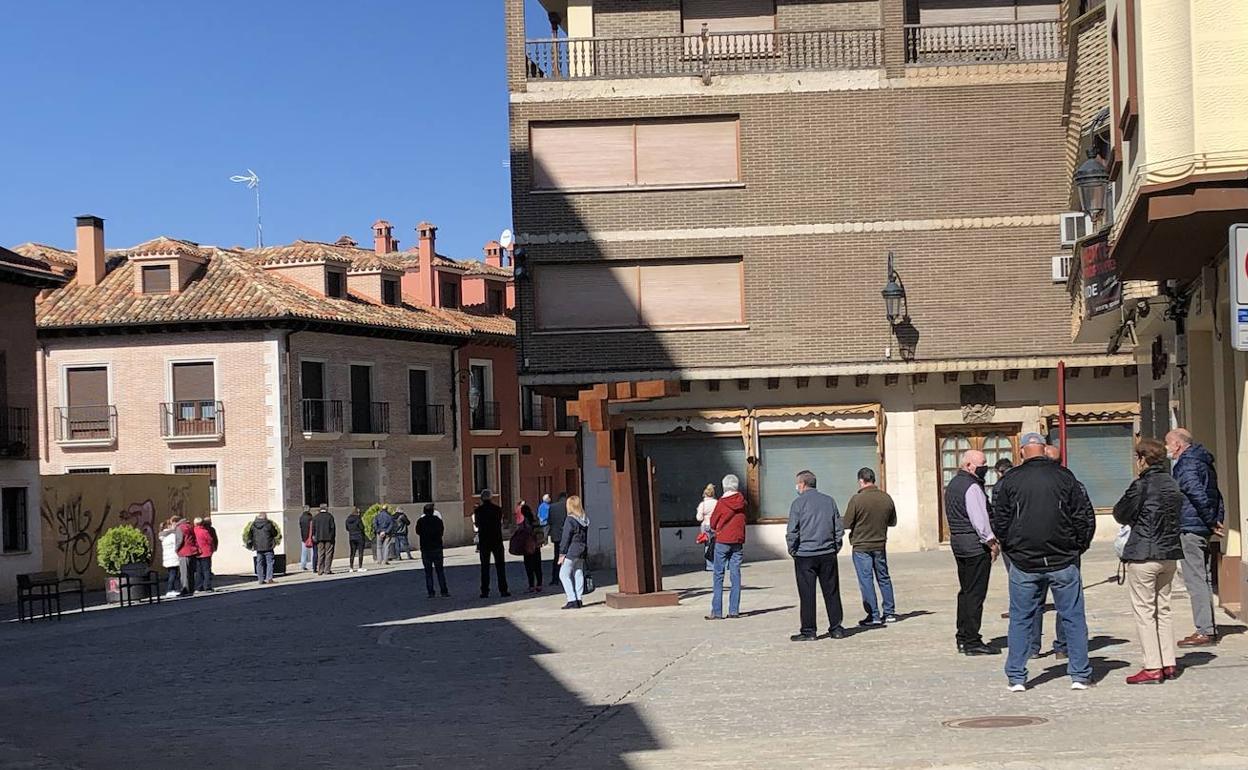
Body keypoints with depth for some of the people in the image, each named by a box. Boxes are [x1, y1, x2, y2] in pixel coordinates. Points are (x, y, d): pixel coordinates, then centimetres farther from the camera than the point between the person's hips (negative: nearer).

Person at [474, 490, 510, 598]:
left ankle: (485, 591, 1)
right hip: (497, 540, 0)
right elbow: (501, 523, 6)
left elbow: (476, 524, 8)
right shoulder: (497, 509, -4)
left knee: (485, 566, 5)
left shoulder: (478, 510, -5)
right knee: (500, 566, 5)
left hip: (483, 541, 0)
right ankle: (503, 590, 2)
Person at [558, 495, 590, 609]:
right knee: (578, 575, 12)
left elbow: (565, 538, -13)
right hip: (582, 551, 7)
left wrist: (562, 553, -9)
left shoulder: (570, 520, -14)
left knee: (564, 575, -1)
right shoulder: (585, 520, 8)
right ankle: (578, 599, 12)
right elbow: (587, 538, 13)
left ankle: (572, 600, -8)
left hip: (571, 552, -7)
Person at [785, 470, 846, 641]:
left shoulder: (798, 503, -6)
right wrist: (836, 547, 15)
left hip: (805, 555, -4)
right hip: (828, 555, 4)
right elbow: (839, 527, 9)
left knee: (807, 595, 1)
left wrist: (792, 550, 2)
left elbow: (792, 531, -10)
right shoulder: (829, 501, 7)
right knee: (831, 593, 9)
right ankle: (836, 628, 12)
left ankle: (808, 631, 2)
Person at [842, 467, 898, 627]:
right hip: (880, 545, 5)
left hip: (861, 546, -5)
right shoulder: (886, 498, -1)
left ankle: (874, 616, -1)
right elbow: (893, 522, 10)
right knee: (884, 578, 17)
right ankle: (889, 612, 21)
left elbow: (846, 524, -13)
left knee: (866, 581, 0)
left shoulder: (857, 500, -16)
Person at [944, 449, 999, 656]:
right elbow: (979, 519, -20)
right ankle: (972, 641, -5)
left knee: (966, 590, 16)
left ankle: (963, 638, 20)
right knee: (976, 593, -6)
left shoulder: (952, 484, 15)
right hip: (975, 543, -10)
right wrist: (992, 542, -11)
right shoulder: (972, 487, -16)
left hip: (957, 540, 10)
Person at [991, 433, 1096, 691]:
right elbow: (1086, 517, -1)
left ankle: (1016, 677, 8)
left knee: (1020, 619, 9)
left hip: (1024, 563, 0)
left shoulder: (1009, 481, -3)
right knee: (1073, 617, 8)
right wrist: (1077, 548, 12)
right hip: (1063, 561, 0)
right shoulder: (1065, 477, -2)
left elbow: (999, 522, -1)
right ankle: (1080, 675, 8)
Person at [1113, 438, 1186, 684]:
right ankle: (1168, 664, 16)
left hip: (1142, 555, -7)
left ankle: (1153, 668, -3)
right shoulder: (1173, 485, 8)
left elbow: (1121, 515, -8)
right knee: (1162, 609, 16)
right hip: (1170, 554, 7)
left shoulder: (1141, 486, -14)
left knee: (1144, 611, -1)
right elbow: (1177, 514, 14)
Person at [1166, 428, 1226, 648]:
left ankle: (1205, 632, -8)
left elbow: (1198, 495, -25)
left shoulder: (1186, 466, -14)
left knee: (1195, 580, -8)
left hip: (1190, 529, -10)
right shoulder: (1202, 462, 18)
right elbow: (1217, 496, 20)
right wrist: (1217, 521, 13)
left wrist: (1211, 521, -15)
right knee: (1204, 579, 14)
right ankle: (1209, 628, 18)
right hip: (1203, 530, 10)